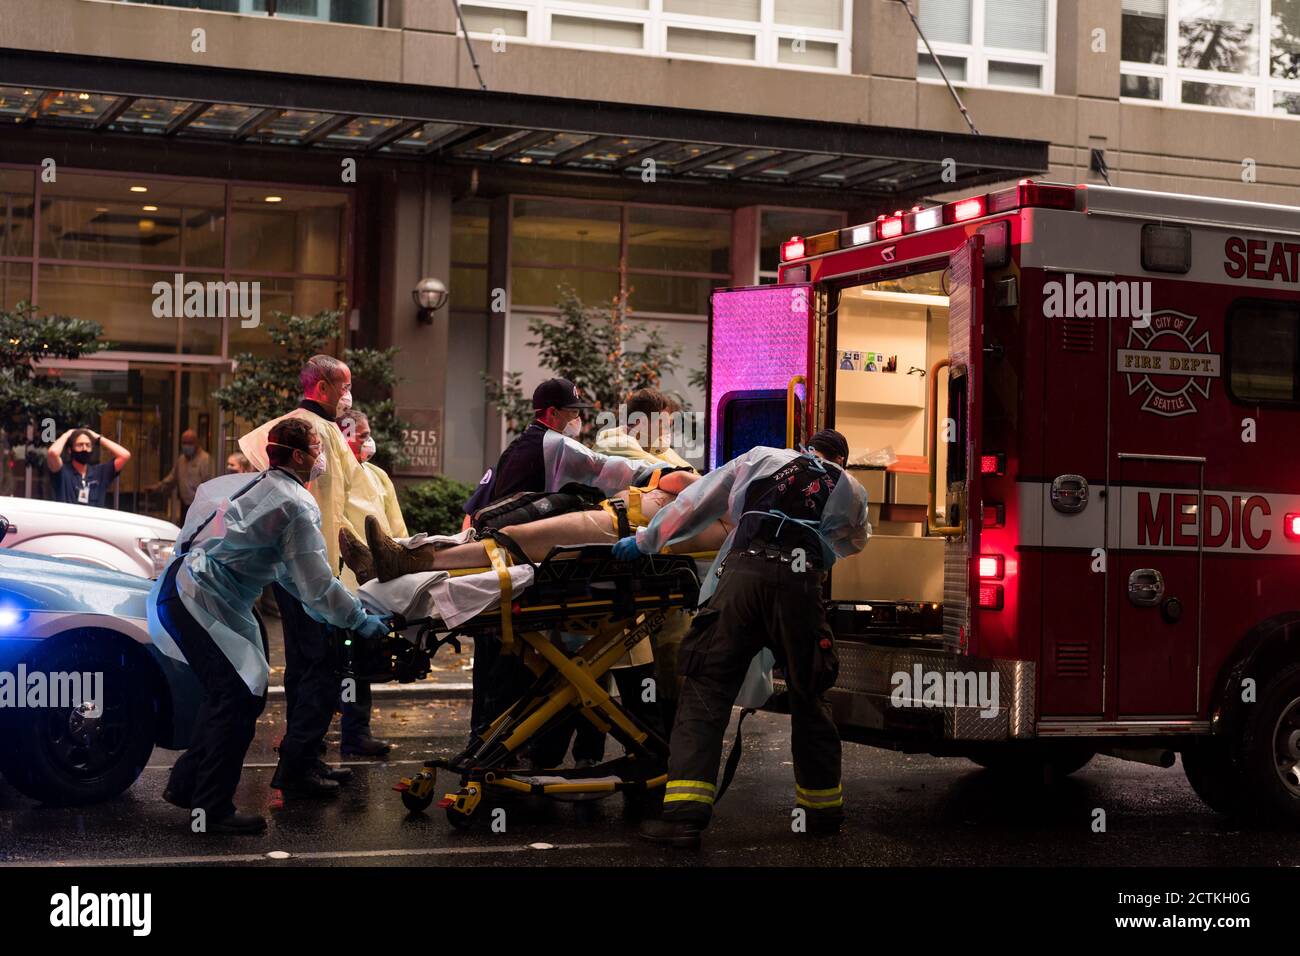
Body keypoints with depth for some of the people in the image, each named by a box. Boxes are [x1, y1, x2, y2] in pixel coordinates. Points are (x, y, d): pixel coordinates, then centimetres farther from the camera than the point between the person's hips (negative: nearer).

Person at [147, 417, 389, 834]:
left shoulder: (255, 486, 18)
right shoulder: (297, 506, -11)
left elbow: (285, 569, 26)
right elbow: (317, 582, -11)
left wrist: (328, 611, 28)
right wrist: (361, 621, 0)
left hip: (180, 589, 10)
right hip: (200, 600, -10)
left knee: (228, 693, 18)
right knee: (242, 697, -8)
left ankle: (186, 784, 26)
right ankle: (213, 808, -5)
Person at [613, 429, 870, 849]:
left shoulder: (761, 458, 26)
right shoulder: (850, 490, 28)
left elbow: (694, 503, 24)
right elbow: (855, 542, 47)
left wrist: (645, 540, 31)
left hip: (742, 573, -1)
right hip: (799, 583, 1)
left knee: (705, 690, -2)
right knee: (809, 698, 18)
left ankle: (684, 814, -12)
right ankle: (823, 809, 30)